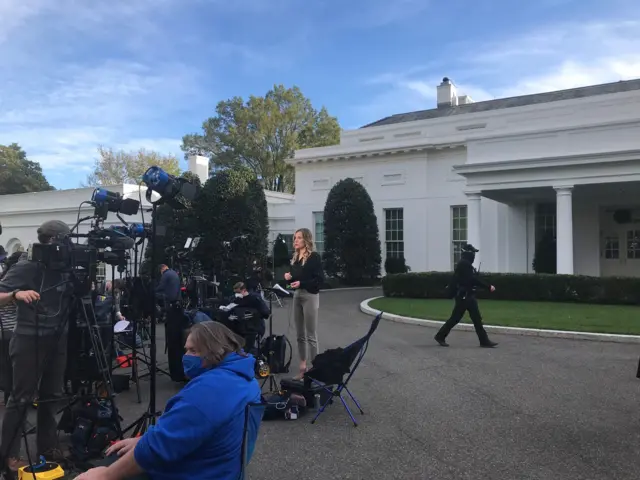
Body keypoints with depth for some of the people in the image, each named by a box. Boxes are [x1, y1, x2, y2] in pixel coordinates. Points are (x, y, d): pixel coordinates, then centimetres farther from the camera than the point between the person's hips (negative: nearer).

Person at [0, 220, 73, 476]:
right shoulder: (26, 266, -10)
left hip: (57, 338, 5)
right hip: (29, 339, -5)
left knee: (51, 395, 10)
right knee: (22, 397, -2)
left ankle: (48, 447, 20)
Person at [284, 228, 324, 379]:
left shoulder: (314, 256, -10)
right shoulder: (295, 257, 11)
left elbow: (320, 279, -15)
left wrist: (301, 283, -22)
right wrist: (289, 276, 0)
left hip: (310, 296, -7)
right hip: (297, 295, 7)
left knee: (311, 335, -1)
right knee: (300, 335, 12)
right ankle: (303, 366, 21)